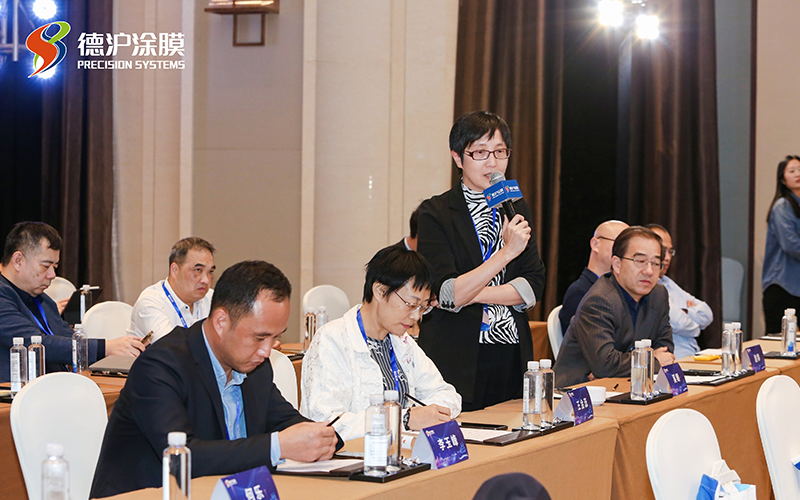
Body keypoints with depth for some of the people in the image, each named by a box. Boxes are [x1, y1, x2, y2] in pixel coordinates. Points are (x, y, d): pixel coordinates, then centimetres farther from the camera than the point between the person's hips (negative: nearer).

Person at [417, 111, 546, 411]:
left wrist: (473, 295, -9)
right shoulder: (435, 213, -5)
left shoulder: (516, 209, 12)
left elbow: (534, 286, 5)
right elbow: (447, 294, -15)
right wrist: (506, 252, -23)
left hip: (512, 357, 5)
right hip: (458, 361, -5)